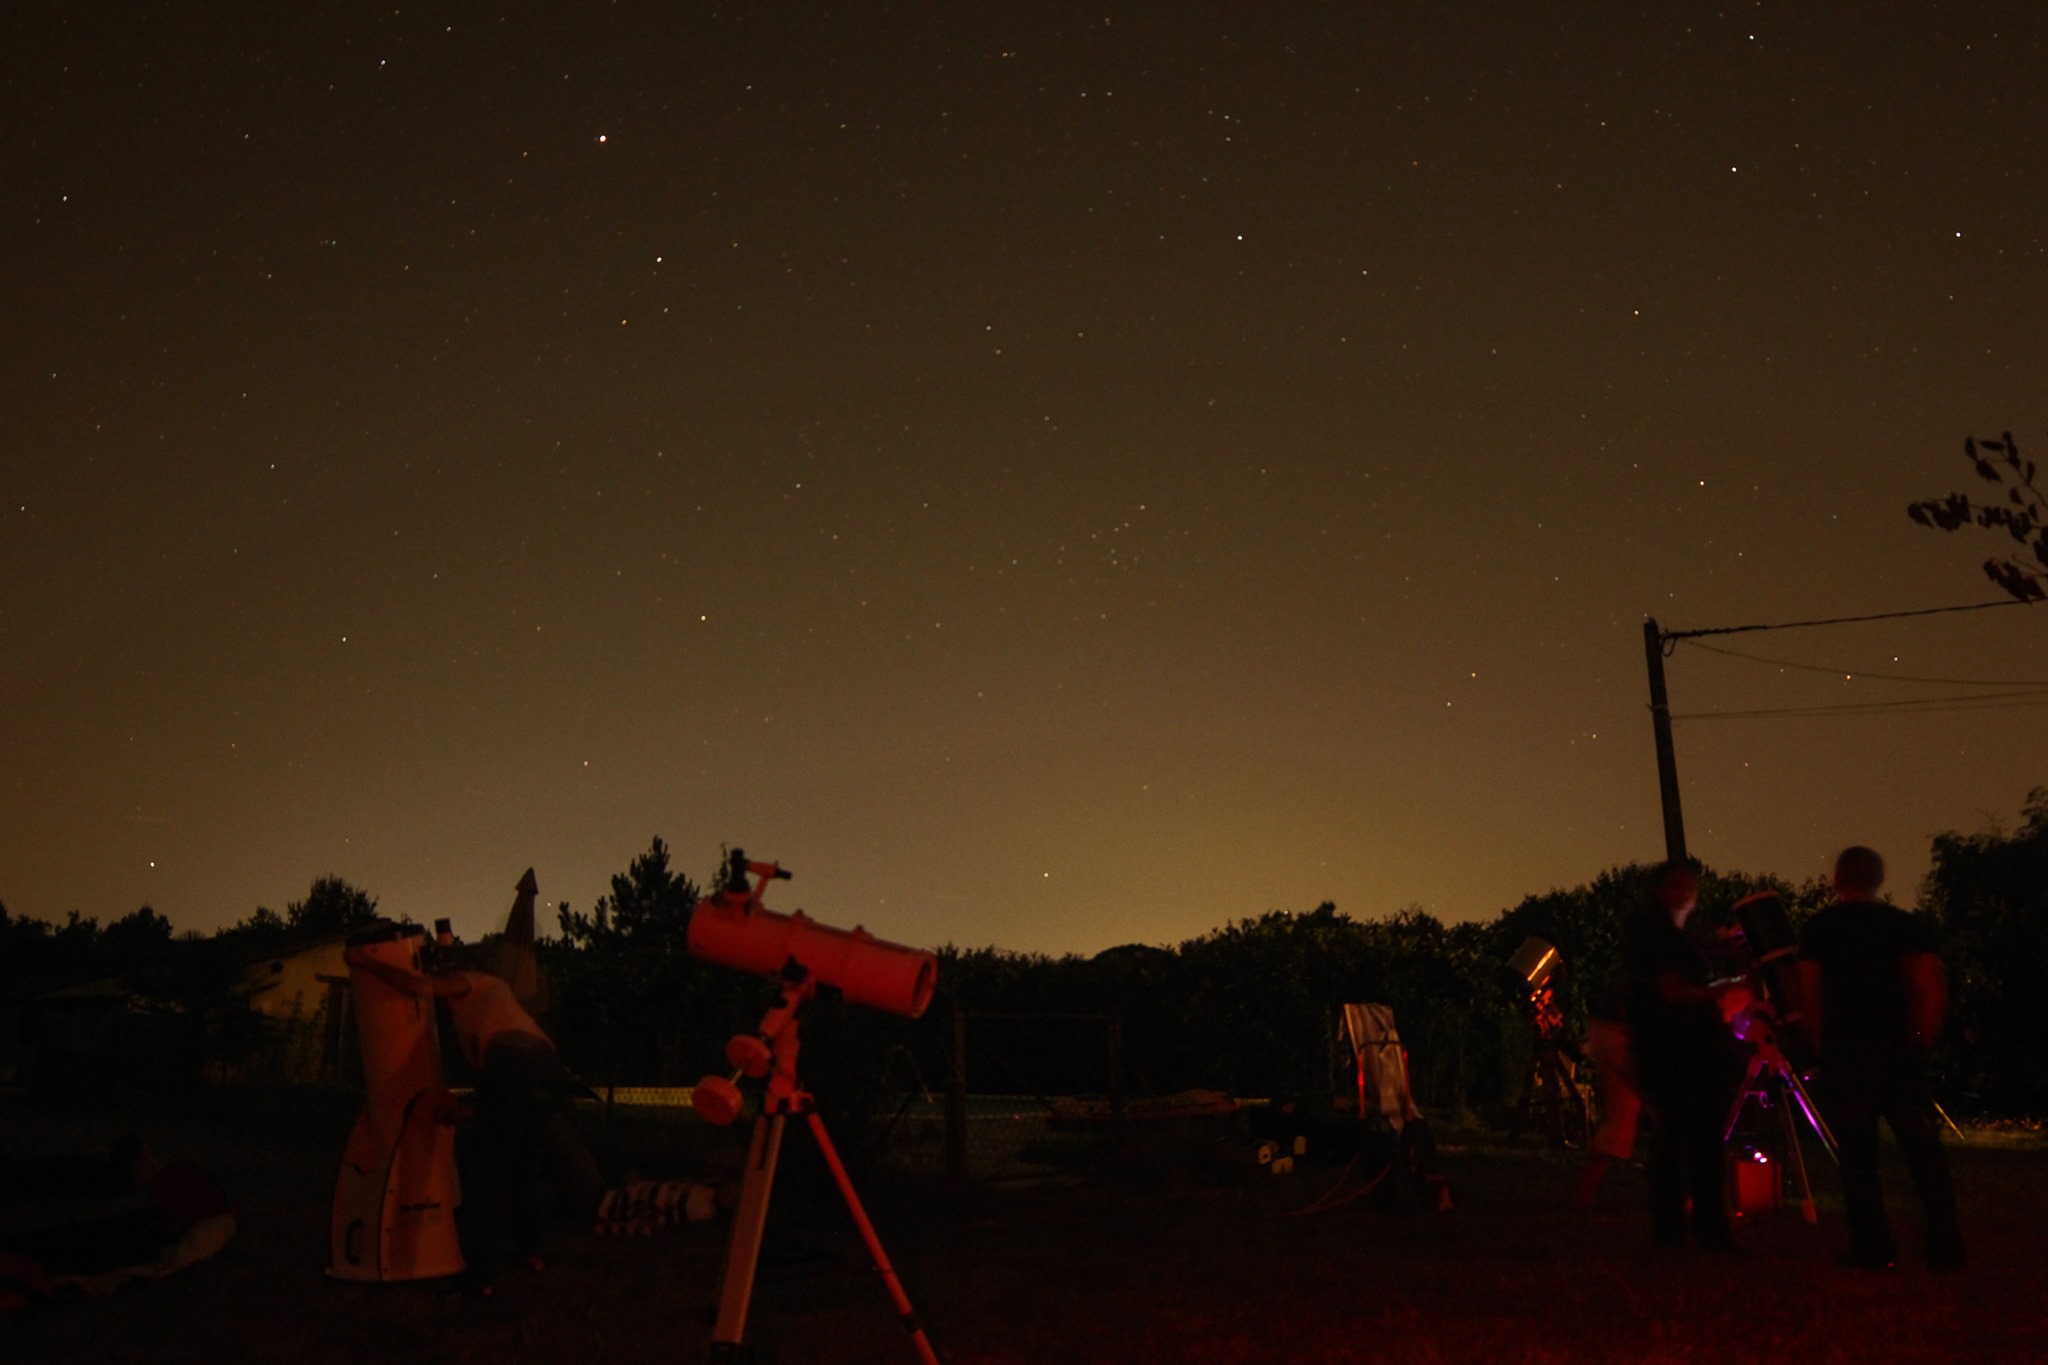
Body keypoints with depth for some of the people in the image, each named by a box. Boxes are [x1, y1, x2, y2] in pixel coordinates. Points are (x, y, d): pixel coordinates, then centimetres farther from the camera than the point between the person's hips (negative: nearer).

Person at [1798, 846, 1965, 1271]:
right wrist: (1920, 1042, 6)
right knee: (1922, 1149, 8)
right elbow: (1934, 991, -1)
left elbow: (1810, 994, -4)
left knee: (1857, 1155, 1)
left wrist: (1820, 1047, 4)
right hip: (1899, 1050, 2)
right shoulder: (1907, 925, 8)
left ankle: (1873, 1250, -2)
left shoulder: (1819, 928, 2)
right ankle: (1946, 1248, 5)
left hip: (1844, 1052, -2)